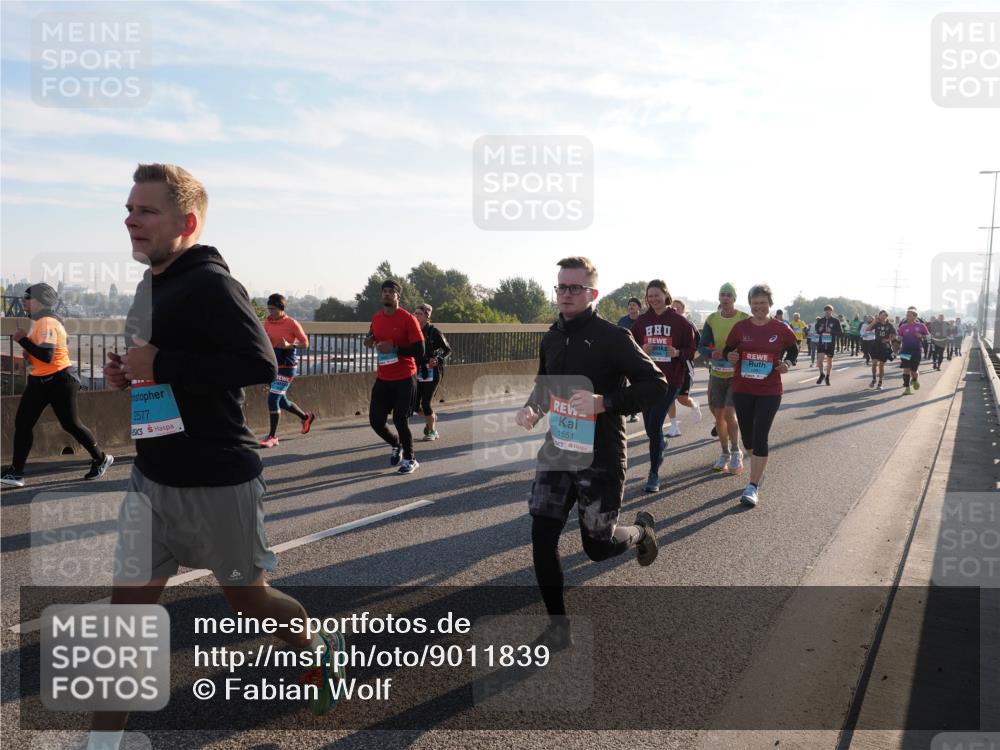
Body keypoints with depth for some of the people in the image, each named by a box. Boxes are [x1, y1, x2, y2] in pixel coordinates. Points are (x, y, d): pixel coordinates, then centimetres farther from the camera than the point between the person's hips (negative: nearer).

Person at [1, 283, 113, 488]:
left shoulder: (47, 322, -18)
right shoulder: (40, 321, 13)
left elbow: (46, 356, -27)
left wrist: (22, 339, -19)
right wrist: (23, 340, 1)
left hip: (58, 381, -10)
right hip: (39, 381, 10)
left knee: (71, 424, -1)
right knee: (22, 423, 4)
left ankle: (101, 459, 16)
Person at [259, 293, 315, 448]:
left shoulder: (292, 323, -12)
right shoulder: (267, 322, 5)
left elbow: (305, 343, -7)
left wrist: (289, 345, -23)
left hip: (287, 366, -7)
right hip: (273, 365, 7)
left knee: (273, 398, -13)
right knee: (281, 400, 16)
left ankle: (272, 436, -3)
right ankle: (306, 417, 41)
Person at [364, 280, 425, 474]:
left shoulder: (408, 319, -12)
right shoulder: (376, 318, 5)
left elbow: (419, 351, -16)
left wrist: (394, 348, -24)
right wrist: (370, 341, 1)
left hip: (404, 380, -5)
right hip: (382, 379, 6)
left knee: (400, 420, -3)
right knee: (375, 420, 5)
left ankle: (410, 459, 19)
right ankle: (396, 444, 35)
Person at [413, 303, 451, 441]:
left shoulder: (434, 332, -10)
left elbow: (448, 350, -4)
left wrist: (438, 359, -21)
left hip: (432, 371, -5)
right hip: (418, 371, 5)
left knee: (426, 402, -6)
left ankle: (432, 431, 16)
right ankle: (432, 418, 36)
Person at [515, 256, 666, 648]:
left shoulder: (612, 337, -12)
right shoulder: (551, 339, 8)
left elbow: (656, 385, -14)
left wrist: (605, 402, -26)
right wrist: (531, 408, 3)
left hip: (601, 457, -5)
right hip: (557, 451, 5)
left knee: (598, 546, 7)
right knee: (542, 538, -2)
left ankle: (641, 530, 41)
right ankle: (557, 622, 17)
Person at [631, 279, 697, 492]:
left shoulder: (679, 321, -1)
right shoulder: (641, 321, 6)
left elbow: (691, 350, 3)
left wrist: (678, 353, -17)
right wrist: (641, 350, -9)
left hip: (670, 379, -3)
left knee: (655, 424, -12)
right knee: (650, 426, 10)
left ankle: (654, 474, 1)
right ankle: (661, 444, 48)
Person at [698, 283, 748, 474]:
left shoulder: (745, 319, -7)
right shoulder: (712, 320, 2)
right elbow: (702, 346, 3)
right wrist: (712, 354, -18)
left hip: (738, 374, -4)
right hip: (717, 374, 4)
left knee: (729, 413, -15)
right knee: (719, 415, 8)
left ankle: (736, 453, 5)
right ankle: (725, 453, 25)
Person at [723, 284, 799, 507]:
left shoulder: (781, 329, -3)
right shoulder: (740, 327, 0)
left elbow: (793, 348, 13)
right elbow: (727, 349, 8)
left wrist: (788, 363, -7)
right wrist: (730, 356, -14)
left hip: (770, 392, -2)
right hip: (742, 390, 3)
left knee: (760, 437, -10)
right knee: (748, 436, 12)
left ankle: (753, 486, -5)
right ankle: (759, 470, 40)